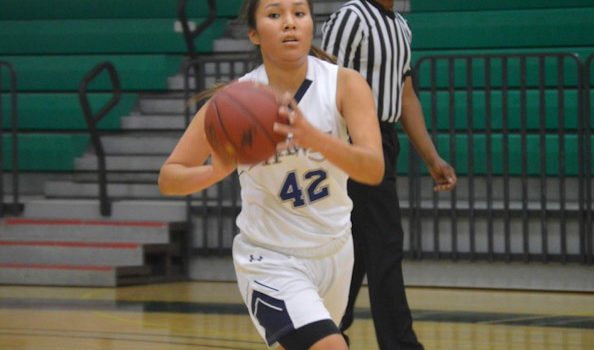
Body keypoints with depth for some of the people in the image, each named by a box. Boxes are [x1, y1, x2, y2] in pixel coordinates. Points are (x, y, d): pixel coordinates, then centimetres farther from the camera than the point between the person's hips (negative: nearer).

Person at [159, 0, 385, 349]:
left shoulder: (345, 85, -14)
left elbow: (374, 169, -28)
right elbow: (168, 178, -11)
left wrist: (313, 138, -46)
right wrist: (217, 171, -33)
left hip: (335, 250, 4)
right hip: (270, 259, -4)